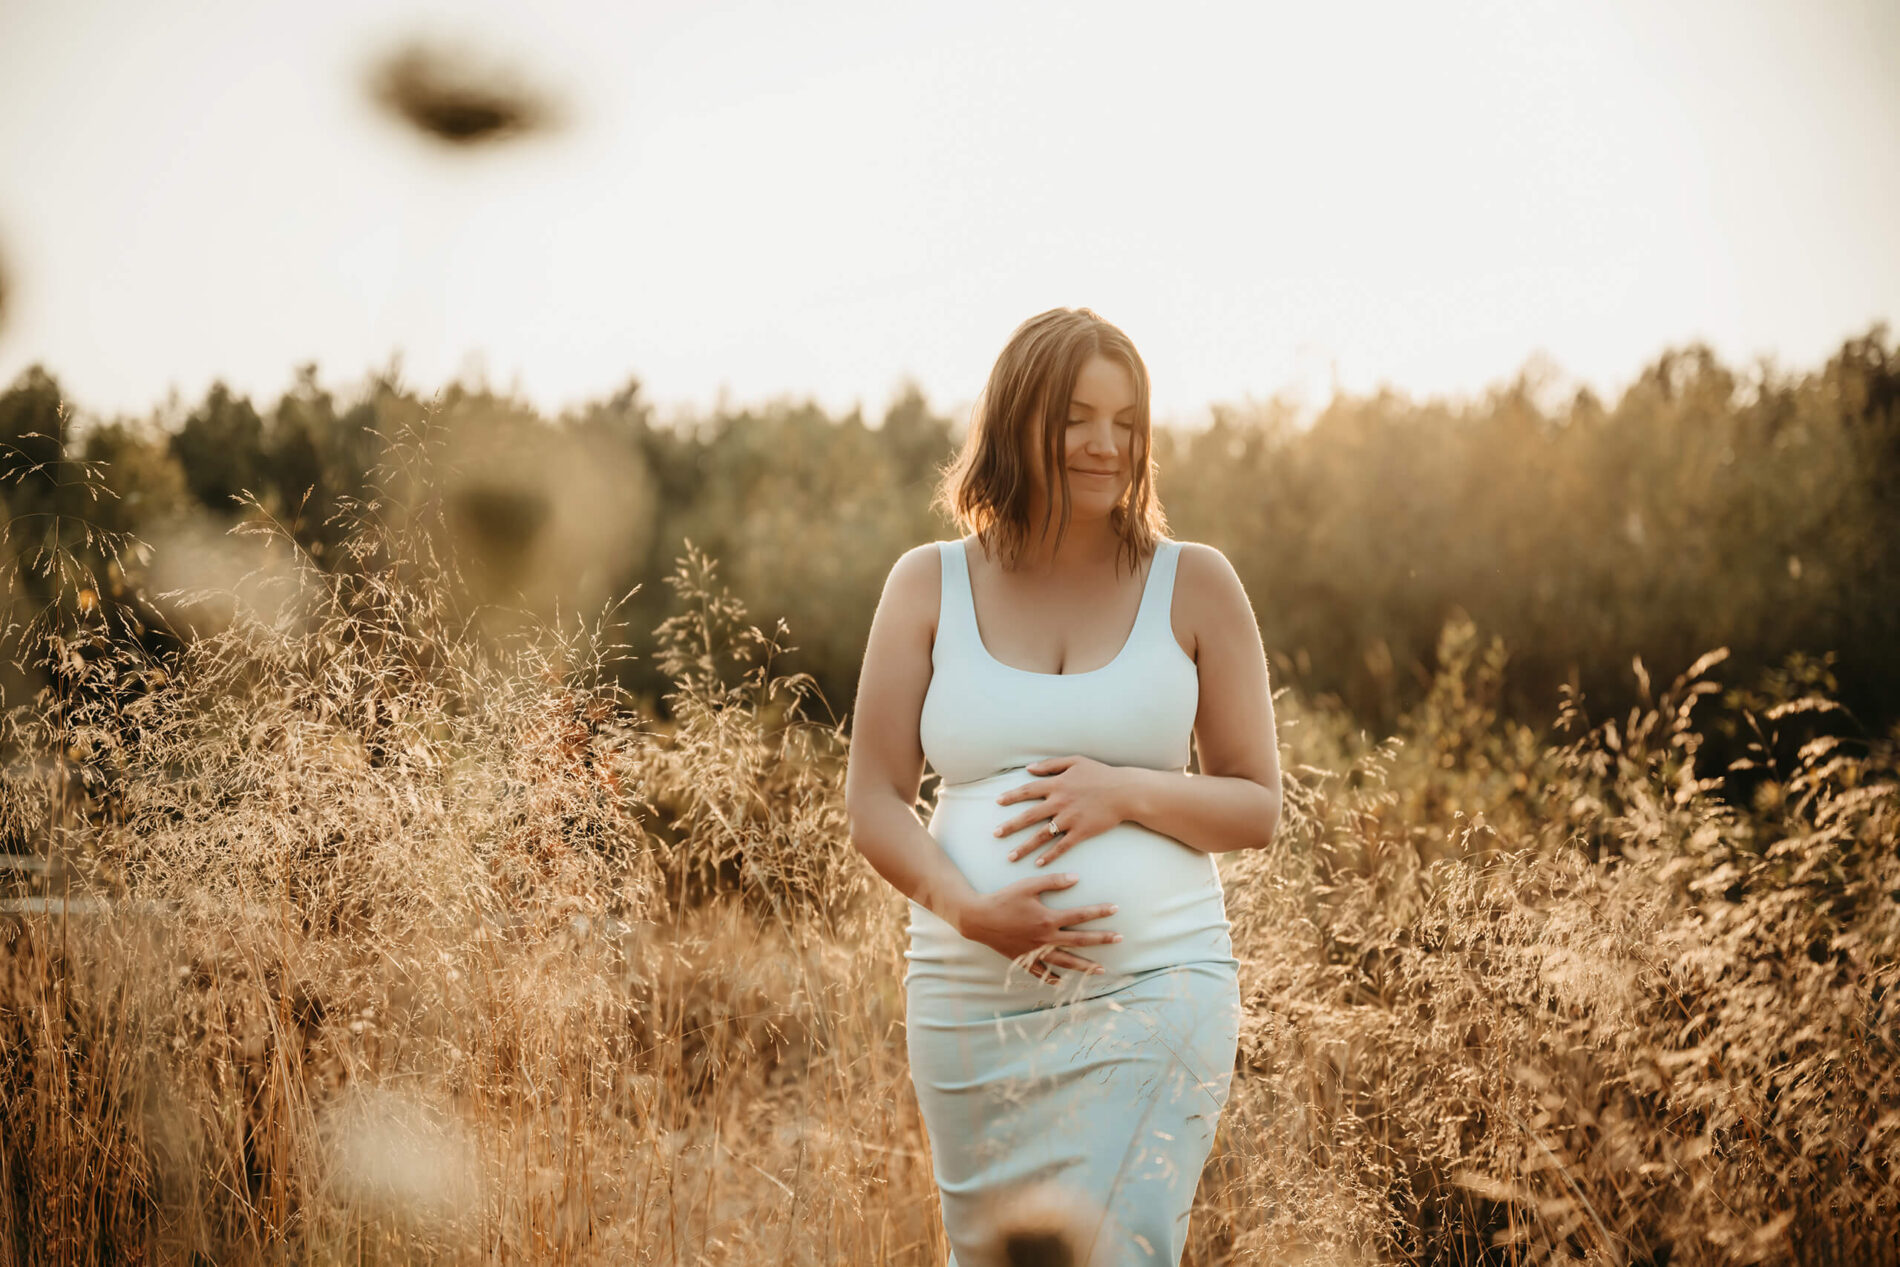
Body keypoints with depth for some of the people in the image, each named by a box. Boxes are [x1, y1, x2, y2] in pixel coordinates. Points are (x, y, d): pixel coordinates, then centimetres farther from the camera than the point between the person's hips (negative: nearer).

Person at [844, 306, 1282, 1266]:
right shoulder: (928, 586, 8)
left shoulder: (1193, 586, 5)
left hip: (1155, 991, -2)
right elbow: (873, 803, 3)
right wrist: (966, 908, -16)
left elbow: (1258, 808, 6)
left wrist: (1126, 793, -14)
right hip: (970, 1000, 2)